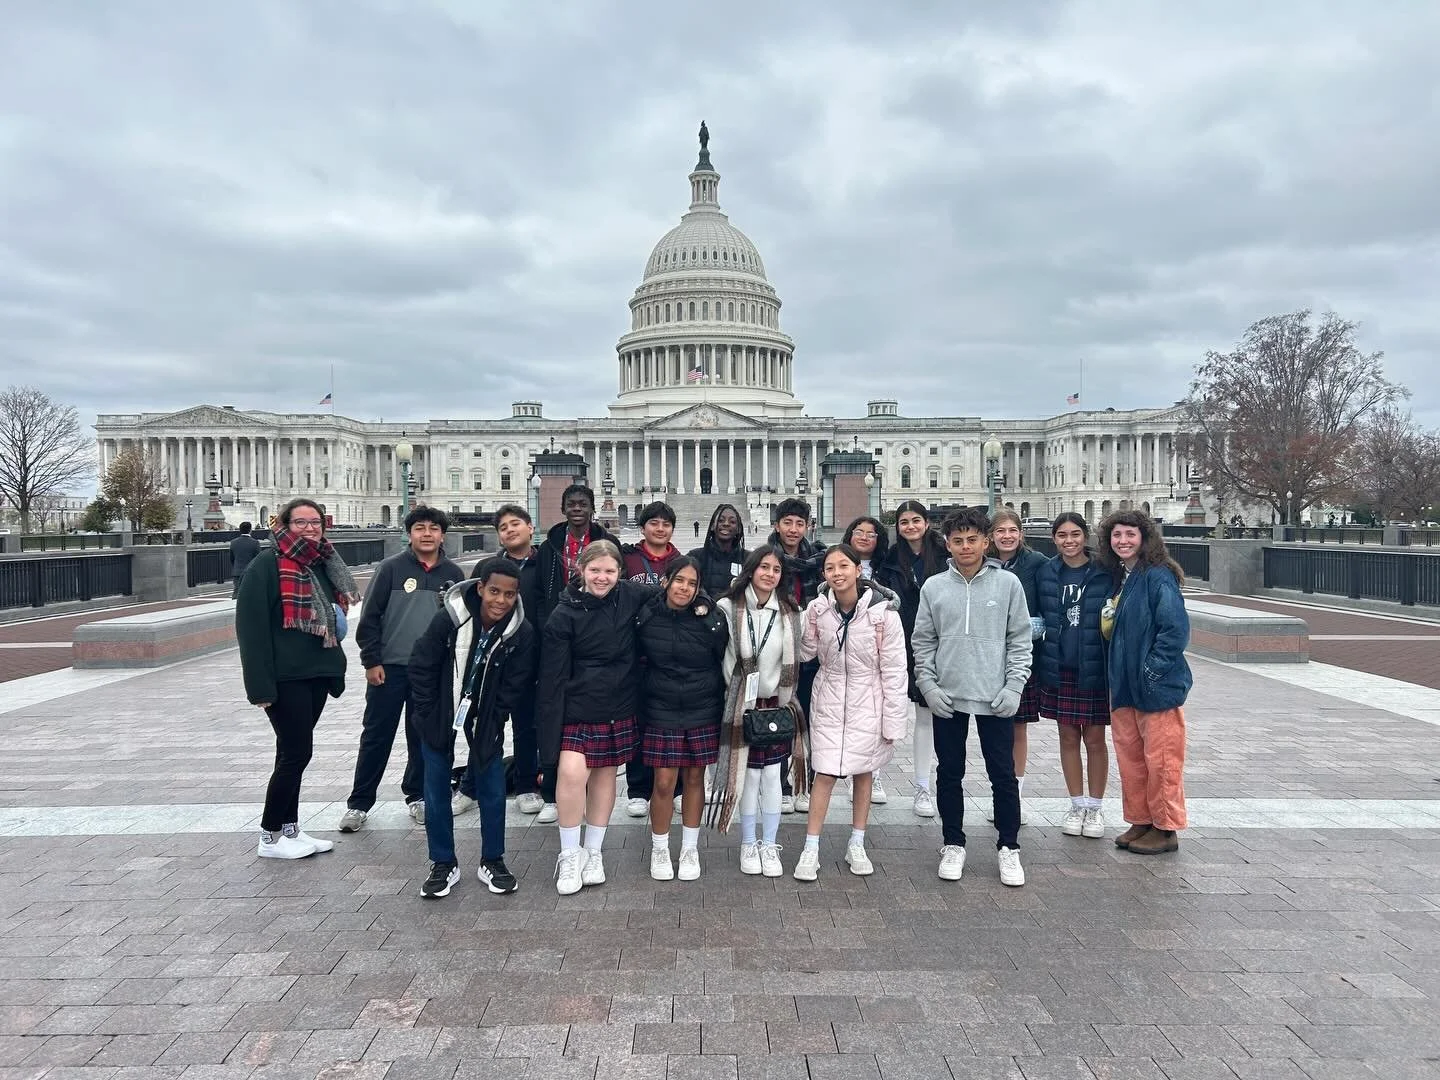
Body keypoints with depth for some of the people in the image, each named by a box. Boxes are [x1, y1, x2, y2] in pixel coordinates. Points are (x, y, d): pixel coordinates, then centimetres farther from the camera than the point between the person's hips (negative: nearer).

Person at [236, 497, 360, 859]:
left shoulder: (323, 565, 12)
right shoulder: (266, 566, -12)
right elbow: (250, 627, -16)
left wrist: (335, 669, 14)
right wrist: (261, 683, -21)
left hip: (315, 674, 7)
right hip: (285, 677, -7)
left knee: (294, 752, 14)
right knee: (297, 751, -4)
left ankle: (289, 830, 23)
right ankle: (271, 836, 12)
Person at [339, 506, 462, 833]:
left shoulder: (453, 574, 4)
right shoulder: (391, 568, -4)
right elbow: (370, 617, -4)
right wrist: (371, 661, -8)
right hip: (389, 667, -2)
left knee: (423, 737, 10)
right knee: (376, 736, 4)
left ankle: (417, 797, 26)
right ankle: (359, 803, 15)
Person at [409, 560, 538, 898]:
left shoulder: (522, 632, -20)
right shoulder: (448, 617, -23)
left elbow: (515, 687, -9)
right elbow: (421, 668, -12)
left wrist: (490, 723, -11)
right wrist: (431, 716, -11)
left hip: (485, 721, 1)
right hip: (441, 715, -1)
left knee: (493, 790, 4)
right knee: (436, 793, 5)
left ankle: (492, 862, 22)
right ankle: (443, 864, 20)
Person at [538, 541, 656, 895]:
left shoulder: (630, 597, -4)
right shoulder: (564, 616, -11)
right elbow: (552, 678, -12)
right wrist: (550, 734, -14)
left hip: (619, 709, 3)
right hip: (577, 709, -3)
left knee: (605, 776, 12)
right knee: (571, 772, -19)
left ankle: (593, 852, 30)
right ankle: (569, 854, 2)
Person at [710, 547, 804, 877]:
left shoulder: (789, 613, 1)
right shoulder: (729, 608, -9)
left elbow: (794, 661, 9)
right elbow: (725, 658, -5)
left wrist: (784, 701, 8)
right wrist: (734, 698, -5)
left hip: (777, 705, 2)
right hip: (743, 705, -2)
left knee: (772, 775, 6)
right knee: (749, 775, 4)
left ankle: (770, 846, 18)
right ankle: (749, 844, 20)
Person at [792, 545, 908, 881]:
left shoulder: (883, 612, -17)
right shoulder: (817, 608, -9)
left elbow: (894, 670, -12)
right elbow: (806, 651, 2)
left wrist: (894, 720, -10)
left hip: (867, 701, -1)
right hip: (829, 699, 1)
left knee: (863, 772, 13)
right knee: (825, 773, -1)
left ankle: (856, 845, 29)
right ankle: (810, 850, 10)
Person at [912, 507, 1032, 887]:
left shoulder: (1008, 584, -1)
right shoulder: (933, 587, 2)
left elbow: (1020, 640, 0)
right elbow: (923, 642, 5)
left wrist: (1014, 686, -8)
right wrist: (928, 684, -4)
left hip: (996, 698, -1)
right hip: (947, 697, 2)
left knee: (1003, 775, 5)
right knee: (950, 774, 11)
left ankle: (1009, 848, 21)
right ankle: (953, 845, 25)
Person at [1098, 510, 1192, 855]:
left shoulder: (1158, 576, -14)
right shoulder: (1117, 578, 11)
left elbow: (1176, 629, -19)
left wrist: (1152, 670, -18)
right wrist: (1118, 675, 10)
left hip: (1157, 685, -8)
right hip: (1123, 684, 8)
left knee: (1160, 759, 2)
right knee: (1129, 756, 14)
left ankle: (1165, 829, 14)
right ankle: (1140, 822, 26)